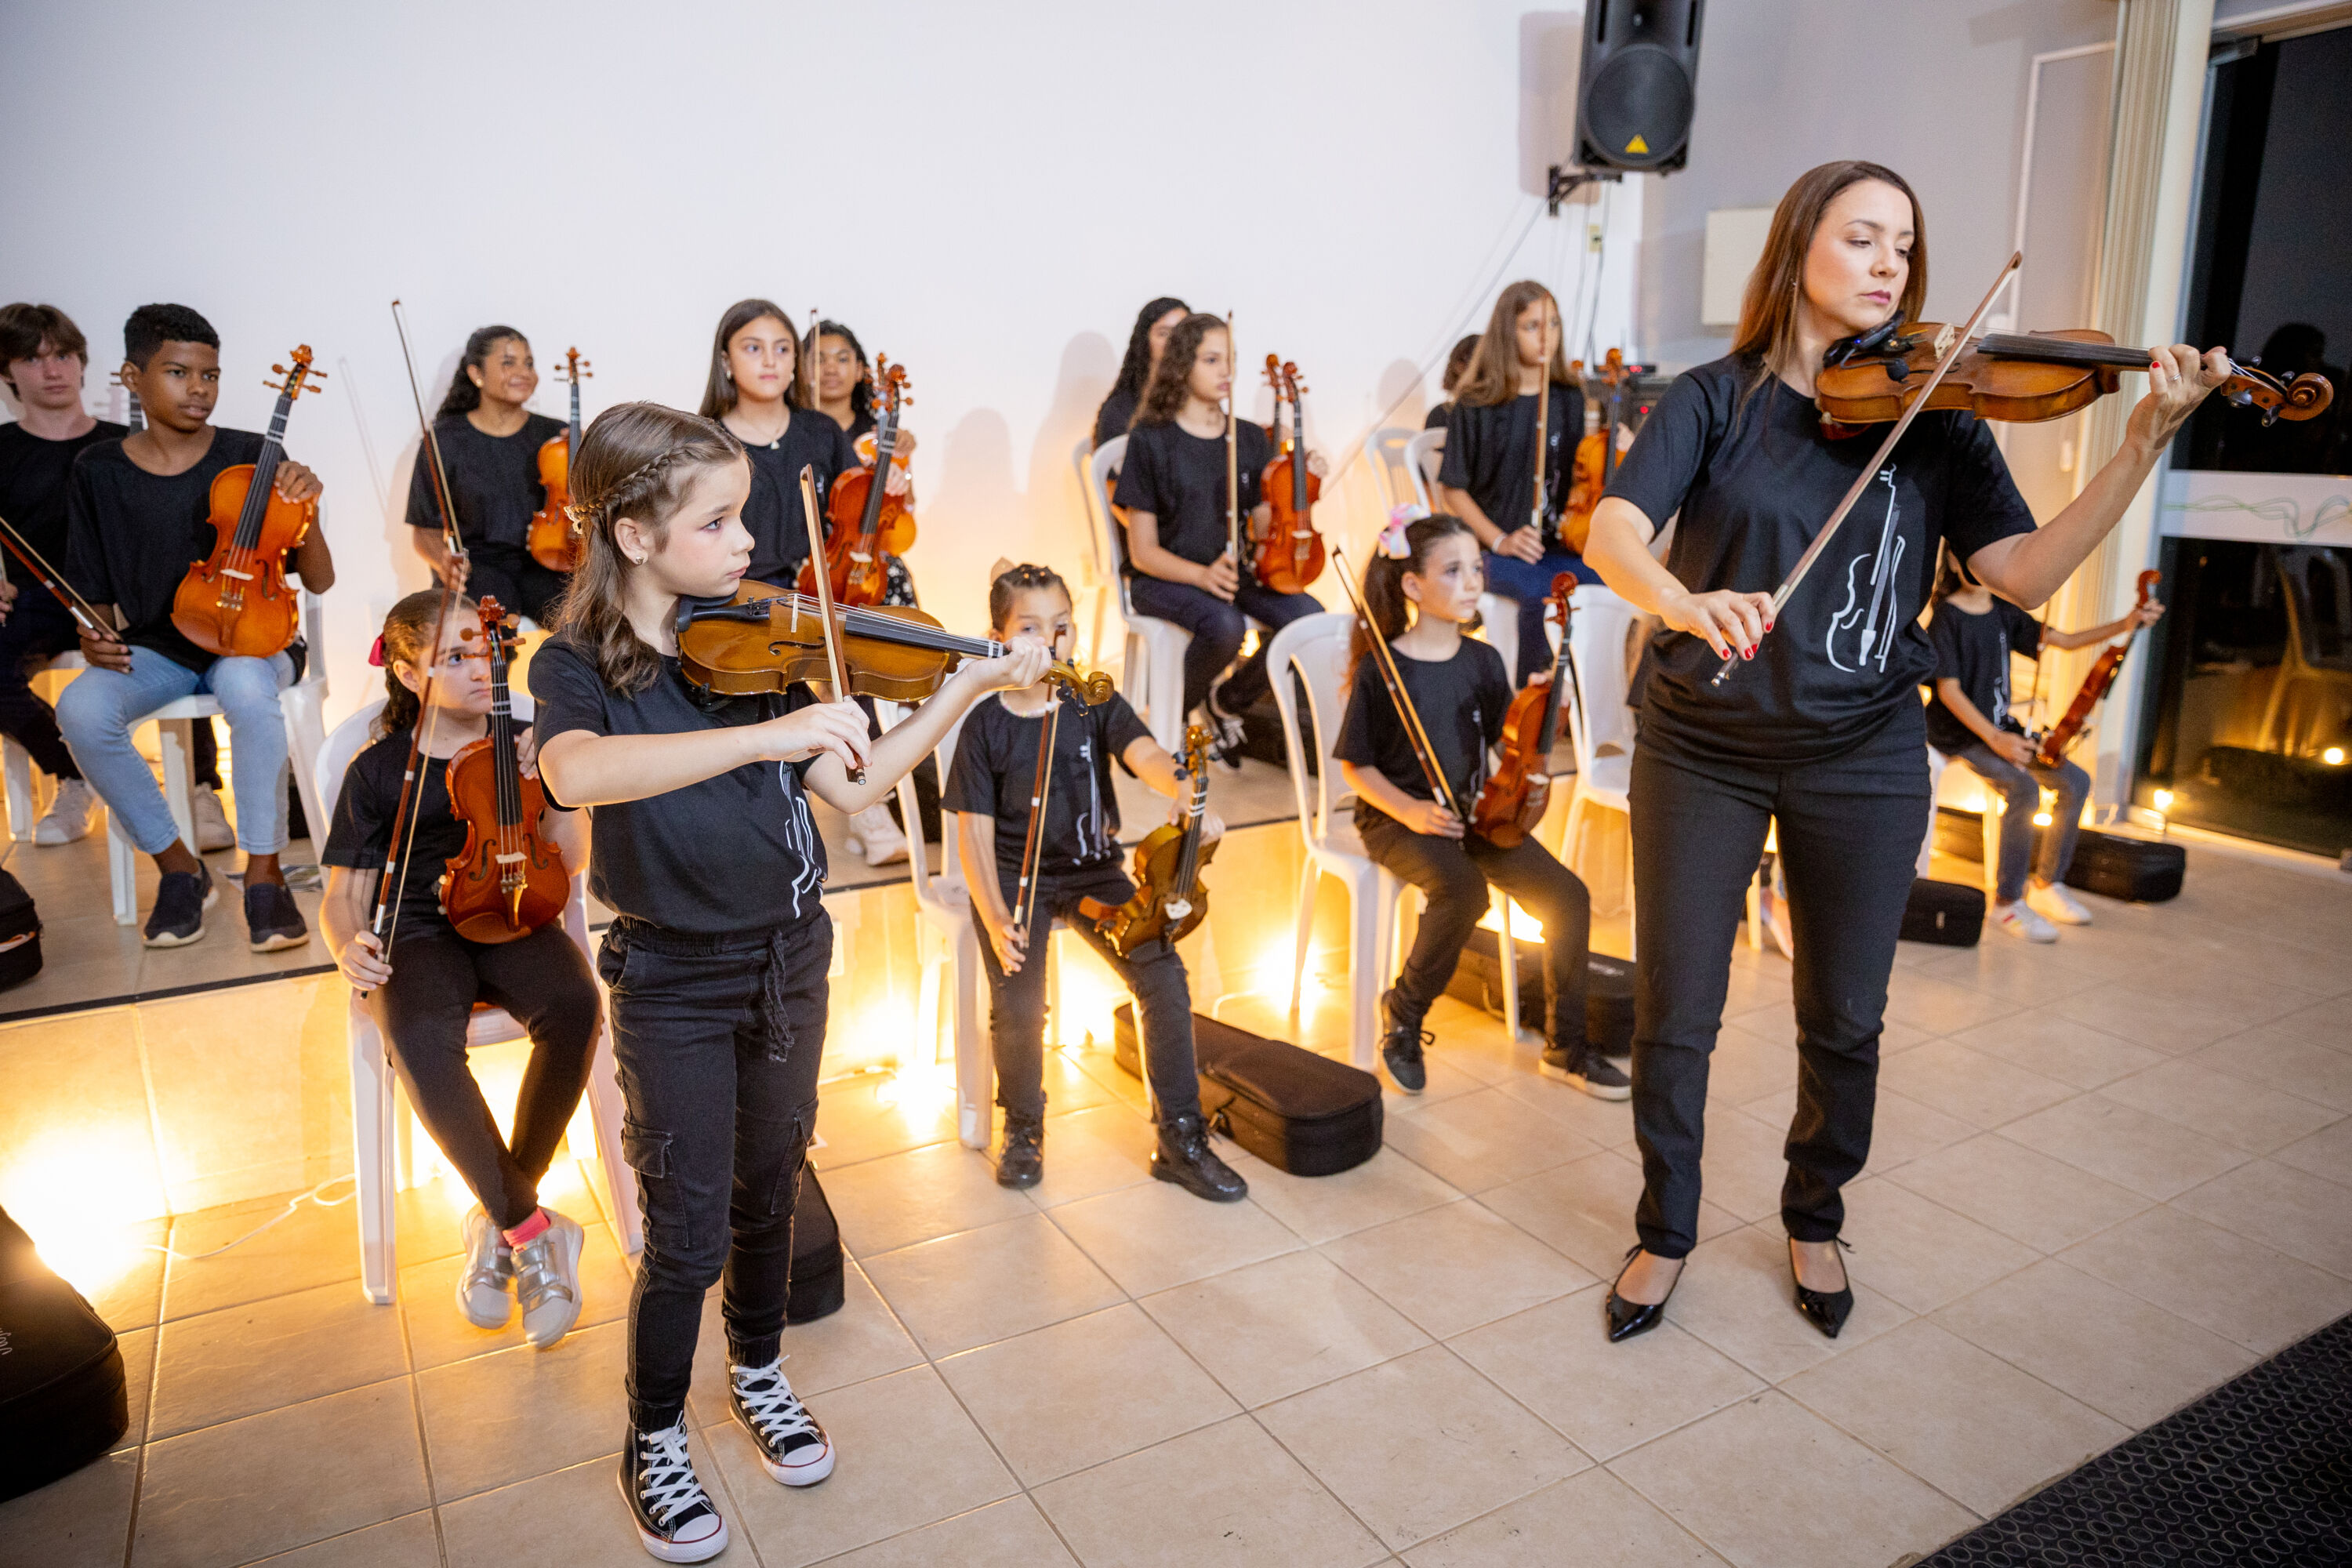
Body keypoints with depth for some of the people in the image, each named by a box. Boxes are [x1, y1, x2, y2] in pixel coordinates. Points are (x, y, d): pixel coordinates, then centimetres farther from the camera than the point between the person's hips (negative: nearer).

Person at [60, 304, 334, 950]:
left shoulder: (250, 457, -2)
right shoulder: (98, 472, 3)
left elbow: (319, 582, -4)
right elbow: (92, 592, 11)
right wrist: (94, 637, -11)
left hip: (247, 640, -2)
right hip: (154, 650, 2)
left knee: (249, 692, -38)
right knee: (80, 709, -30)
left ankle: (263, 872, -22)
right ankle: (179, 866, -9)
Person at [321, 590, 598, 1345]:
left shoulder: (520, 740, 10)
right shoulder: (378, 770, 7)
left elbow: (571, 857, 6)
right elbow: (344, 893, 9)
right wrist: (348, 944, -14)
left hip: (514, 922, 1)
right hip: (420, 936, -1)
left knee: (575, 1006, -34)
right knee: (422, 1042, -36)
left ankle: (500, 1220, -16)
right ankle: (533, 1230, -21)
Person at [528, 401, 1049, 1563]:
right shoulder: (576, 665, -13)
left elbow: (852, 787, -2)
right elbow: (575, 775, -37)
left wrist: (967, 690, -9)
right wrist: (767, 732, -46)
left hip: (789, 956, 4)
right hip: (673, 984, -4)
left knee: (768, 1192, 19)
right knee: (689, 1233, 5)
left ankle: (758, 1372, 44)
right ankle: (653, 1442, 30)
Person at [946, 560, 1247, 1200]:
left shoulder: (1096, 703, -1)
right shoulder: (986, 725, -6)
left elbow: (1143, 752, -21)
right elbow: (975, 829, -6)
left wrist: (1182, 790, -45)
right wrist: (994, 917, -17)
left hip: (1093, 869, 2)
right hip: (1015, 875, -2)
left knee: (1165, 980, -14)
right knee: (1017, 1008, -20)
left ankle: (1180, 1139, 2)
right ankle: (1024, 1127, 13)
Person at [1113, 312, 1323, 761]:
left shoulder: (1251, 439, 9)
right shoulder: (1151, 441, -6)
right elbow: (1143, 552, -8)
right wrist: (1202, 575, -25)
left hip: (1235, 572, 5)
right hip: (1163, 577, -5)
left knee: (1309, 617, -23)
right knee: (1225, 624, -37)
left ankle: (1226, 704, 2)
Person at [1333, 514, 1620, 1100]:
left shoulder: (1483, 661, 5)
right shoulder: (1381, 670, -10)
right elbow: (1356, 766, -7)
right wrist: (1409, 811, -20)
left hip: (1471, 812, 5)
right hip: (1397, 820, -5)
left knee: (1567, 896, -12)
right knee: (1463, 889, -34)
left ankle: (1565, 1046, 5)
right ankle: (1403, 1010, -8)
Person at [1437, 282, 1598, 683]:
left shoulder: (1570, 399, 10)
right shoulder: (1476, 405, -2)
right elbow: (1453, 489, 0)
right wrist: (1499, 540, -11)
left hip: (1558, 545, 4)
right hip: (1493, 550, -4)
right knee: (1539, 593, -35)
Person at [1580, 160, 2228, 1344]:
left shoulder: (1933, 417, 2)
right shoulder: (1716, 400, -3)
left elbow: (2023, 571, -8)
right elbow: (1612, 531, -19)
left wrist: (2145, 444, -20)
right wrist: (1683, 600, -39)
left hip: (1861, 758, 2)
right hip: (1701, 748, -2)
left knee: (1844, 1023, 12)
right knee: (1674, 1016, 5)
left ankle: (1815, 1221, 37)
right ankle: (1665, 1233, 27)